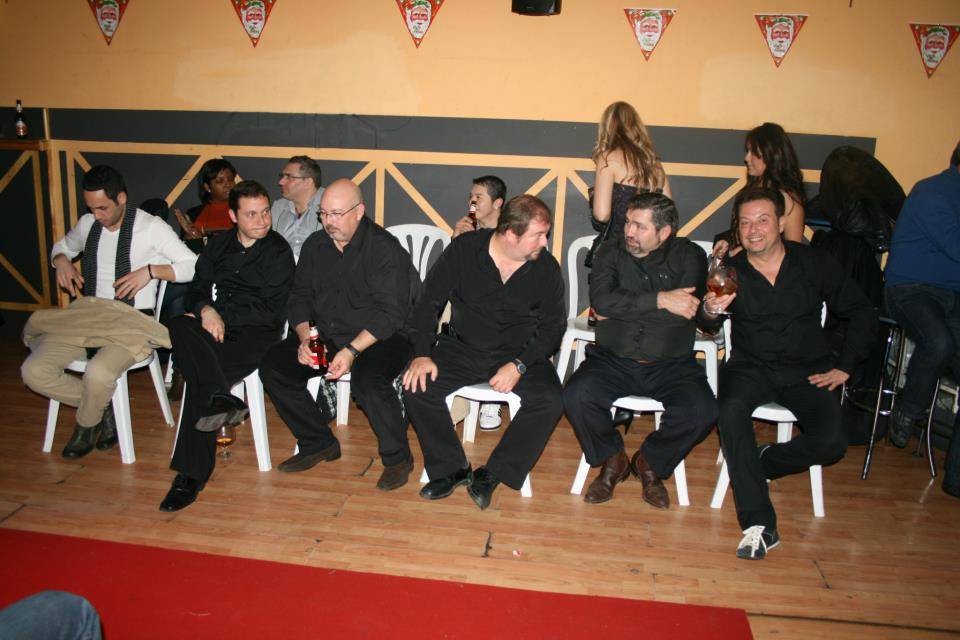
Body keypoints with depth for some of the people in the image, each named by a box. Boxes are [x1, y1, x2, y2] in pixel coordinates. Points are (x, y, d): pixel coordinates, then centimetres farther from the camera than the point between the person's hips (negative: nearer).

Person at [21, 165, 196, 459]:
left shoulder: (151, 226, -5)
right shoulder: (86, 224, 12)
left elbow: (193, 266, -8)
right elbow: (62, 246, 34)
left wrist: (150, 271, -20)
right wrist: (62, 261, 10)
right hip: (86, 315, 6)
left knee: (97, 374, -33)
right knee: (34, 370, -16)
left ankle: (87, 423, 3)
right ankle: (103, 407, 5)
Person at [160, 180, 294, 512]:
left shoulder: (279, 251, 4)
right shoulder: (218, 245, 20)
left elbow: (268, 309, -5)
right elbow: (196, 290, 14)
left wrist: (223, 316, -11)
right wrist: (205, 310, -9)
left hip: (256, 333, -5)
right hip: (214, 325, 5)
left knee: (199, 378, -28)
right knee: (179, 325, -31)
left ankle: (191, 475, -25)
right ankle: (217, 398, -45)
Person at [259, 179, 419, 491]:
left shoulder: (385, 249, -14)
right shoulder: (315, 245, 7)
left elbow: (390, 313, -20)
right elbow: (300, 296, 9)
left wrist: (352, 350, -29)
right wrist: (304, 338, -10)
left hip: (380, 337, -6)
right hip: (325, 334, 7)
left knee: (367, 380, -35)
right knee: (272, 366, -9)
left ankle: (397, 456, -9)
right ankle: (318, 443, 7)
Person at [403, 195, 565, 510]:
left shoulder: (546, 267, -6)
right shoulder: (464, 248, -8)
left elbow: (553, 325, -1)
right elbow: (430, 301, -4)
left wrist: (519, 365, -16)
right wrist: (422, 353, -15)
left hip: (519, 354, 0)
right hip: (462, 348, 0)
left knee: (550, 400, -26)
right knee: (416, 387, -22)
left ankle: (492, 475, -10)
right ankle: (452, 469, -3)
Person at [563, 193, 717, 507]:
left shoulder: (689, 256, 1)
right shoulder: (612, 252, 4)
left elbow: (684, 311, -15)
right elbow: (601, 300, -14)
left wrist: (621, 310, -10)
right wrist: (659, 300, -17)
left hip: (671, 364, 0)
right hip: (613, 360, 1)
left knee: (702, 410, -27)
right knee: (576, 396, -27)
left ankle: (650, 462, 5)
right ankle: (613, 460, 4)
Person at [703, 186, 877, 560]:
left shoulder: (815, 264, 1)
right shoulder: (731, 272, 0)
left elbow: (862, 314, 8)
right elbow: (705, 323, -12)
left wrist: (844, 367, 1)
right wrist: (711, 311, -36)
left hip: (806, 370, 1)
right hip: (751, 367, -1)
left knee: (831, 442, -24)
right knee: (731, 409, -33)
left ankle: (763, 462, 7)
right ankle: (759, 524, -29)